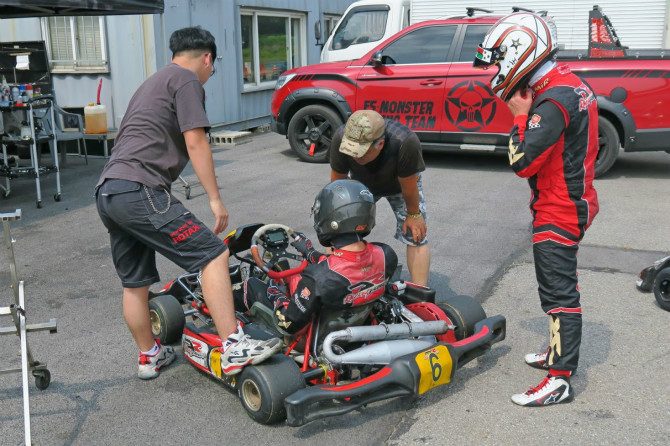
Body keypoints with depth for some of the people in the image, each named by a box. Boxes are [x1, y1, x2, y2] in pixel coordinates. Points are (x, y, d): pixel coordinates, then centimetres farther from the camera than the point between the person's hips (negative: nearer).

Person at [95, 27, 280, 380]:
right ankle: (234, 349, -17)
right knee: (213, 254, -11)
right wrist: (215, 198, -8)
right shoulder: (188, 79, 2)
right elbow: (195, 142, -8)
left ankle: (149, 357, 32)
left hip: (106, 192, 10)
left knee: (134, 282, 18)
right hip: (139, 190, -10)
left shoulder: (153, 82, 31)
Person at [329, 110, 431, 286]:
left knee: (416, 235, -10)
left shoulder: (406, 142, -46)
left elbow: (408, 186, -29)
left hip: (398, 184, -2)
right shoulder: (341, 138, -37)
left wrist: (414, 215, -14)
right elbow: (337, 182, -20)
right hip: (361, 182, 2)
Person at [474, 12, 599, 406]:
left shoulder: (553, 101, -23)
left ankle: (561, 379, 1)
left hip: (558, 212, -10)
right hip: (575, 203, 10)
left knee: (559, 292, -6)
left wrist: (520, 115, -15)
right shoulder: (574, 85, 9)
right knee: (561, 285, 21)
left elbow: (522, 161, -26)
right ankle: (561, 351, 36)